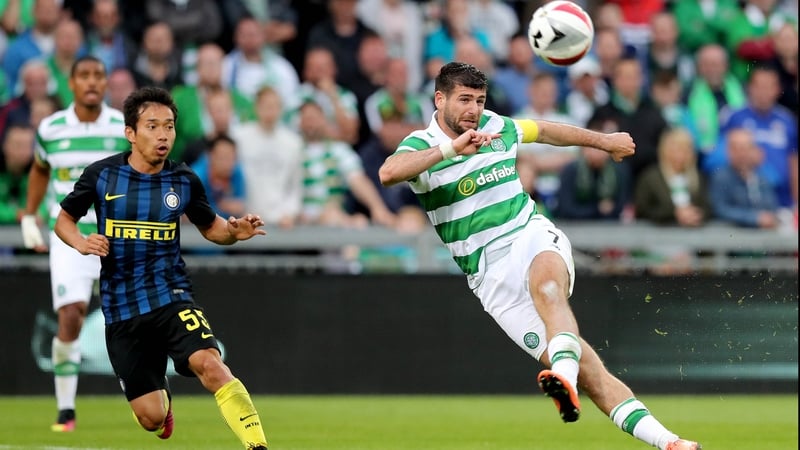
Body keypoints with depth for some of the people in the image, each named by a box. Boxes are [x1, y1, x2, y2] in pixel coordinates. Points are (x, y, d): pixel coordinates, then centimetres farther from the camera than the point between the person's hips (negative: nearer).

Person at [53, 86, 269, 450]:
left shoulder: (184, 181, 0)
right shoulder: (101, 175, -3)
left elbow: (210, 227, 15)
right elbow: (64, 220, 9)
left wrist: (235, 232, -8)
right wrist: (81, 242, -13)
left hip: (171, 295, 0)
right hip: (121, 307, 0)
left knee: (210, 365, -30)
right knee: (151, 418, 1)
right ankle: (161, 395, 39)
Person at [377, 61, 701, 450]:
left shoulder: (497, 127, 10)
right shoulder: (421, 144, -4)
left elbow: (545, 131, 31)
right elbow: (388, 173, -27)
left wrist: (603, 140, 43)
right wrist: (450, 148, -33)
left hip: (533, 237, 3)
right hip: (491, 273, -3)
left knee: (546, 285, -38)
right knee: (584, 367, -14)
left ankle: (565, 381, -59)